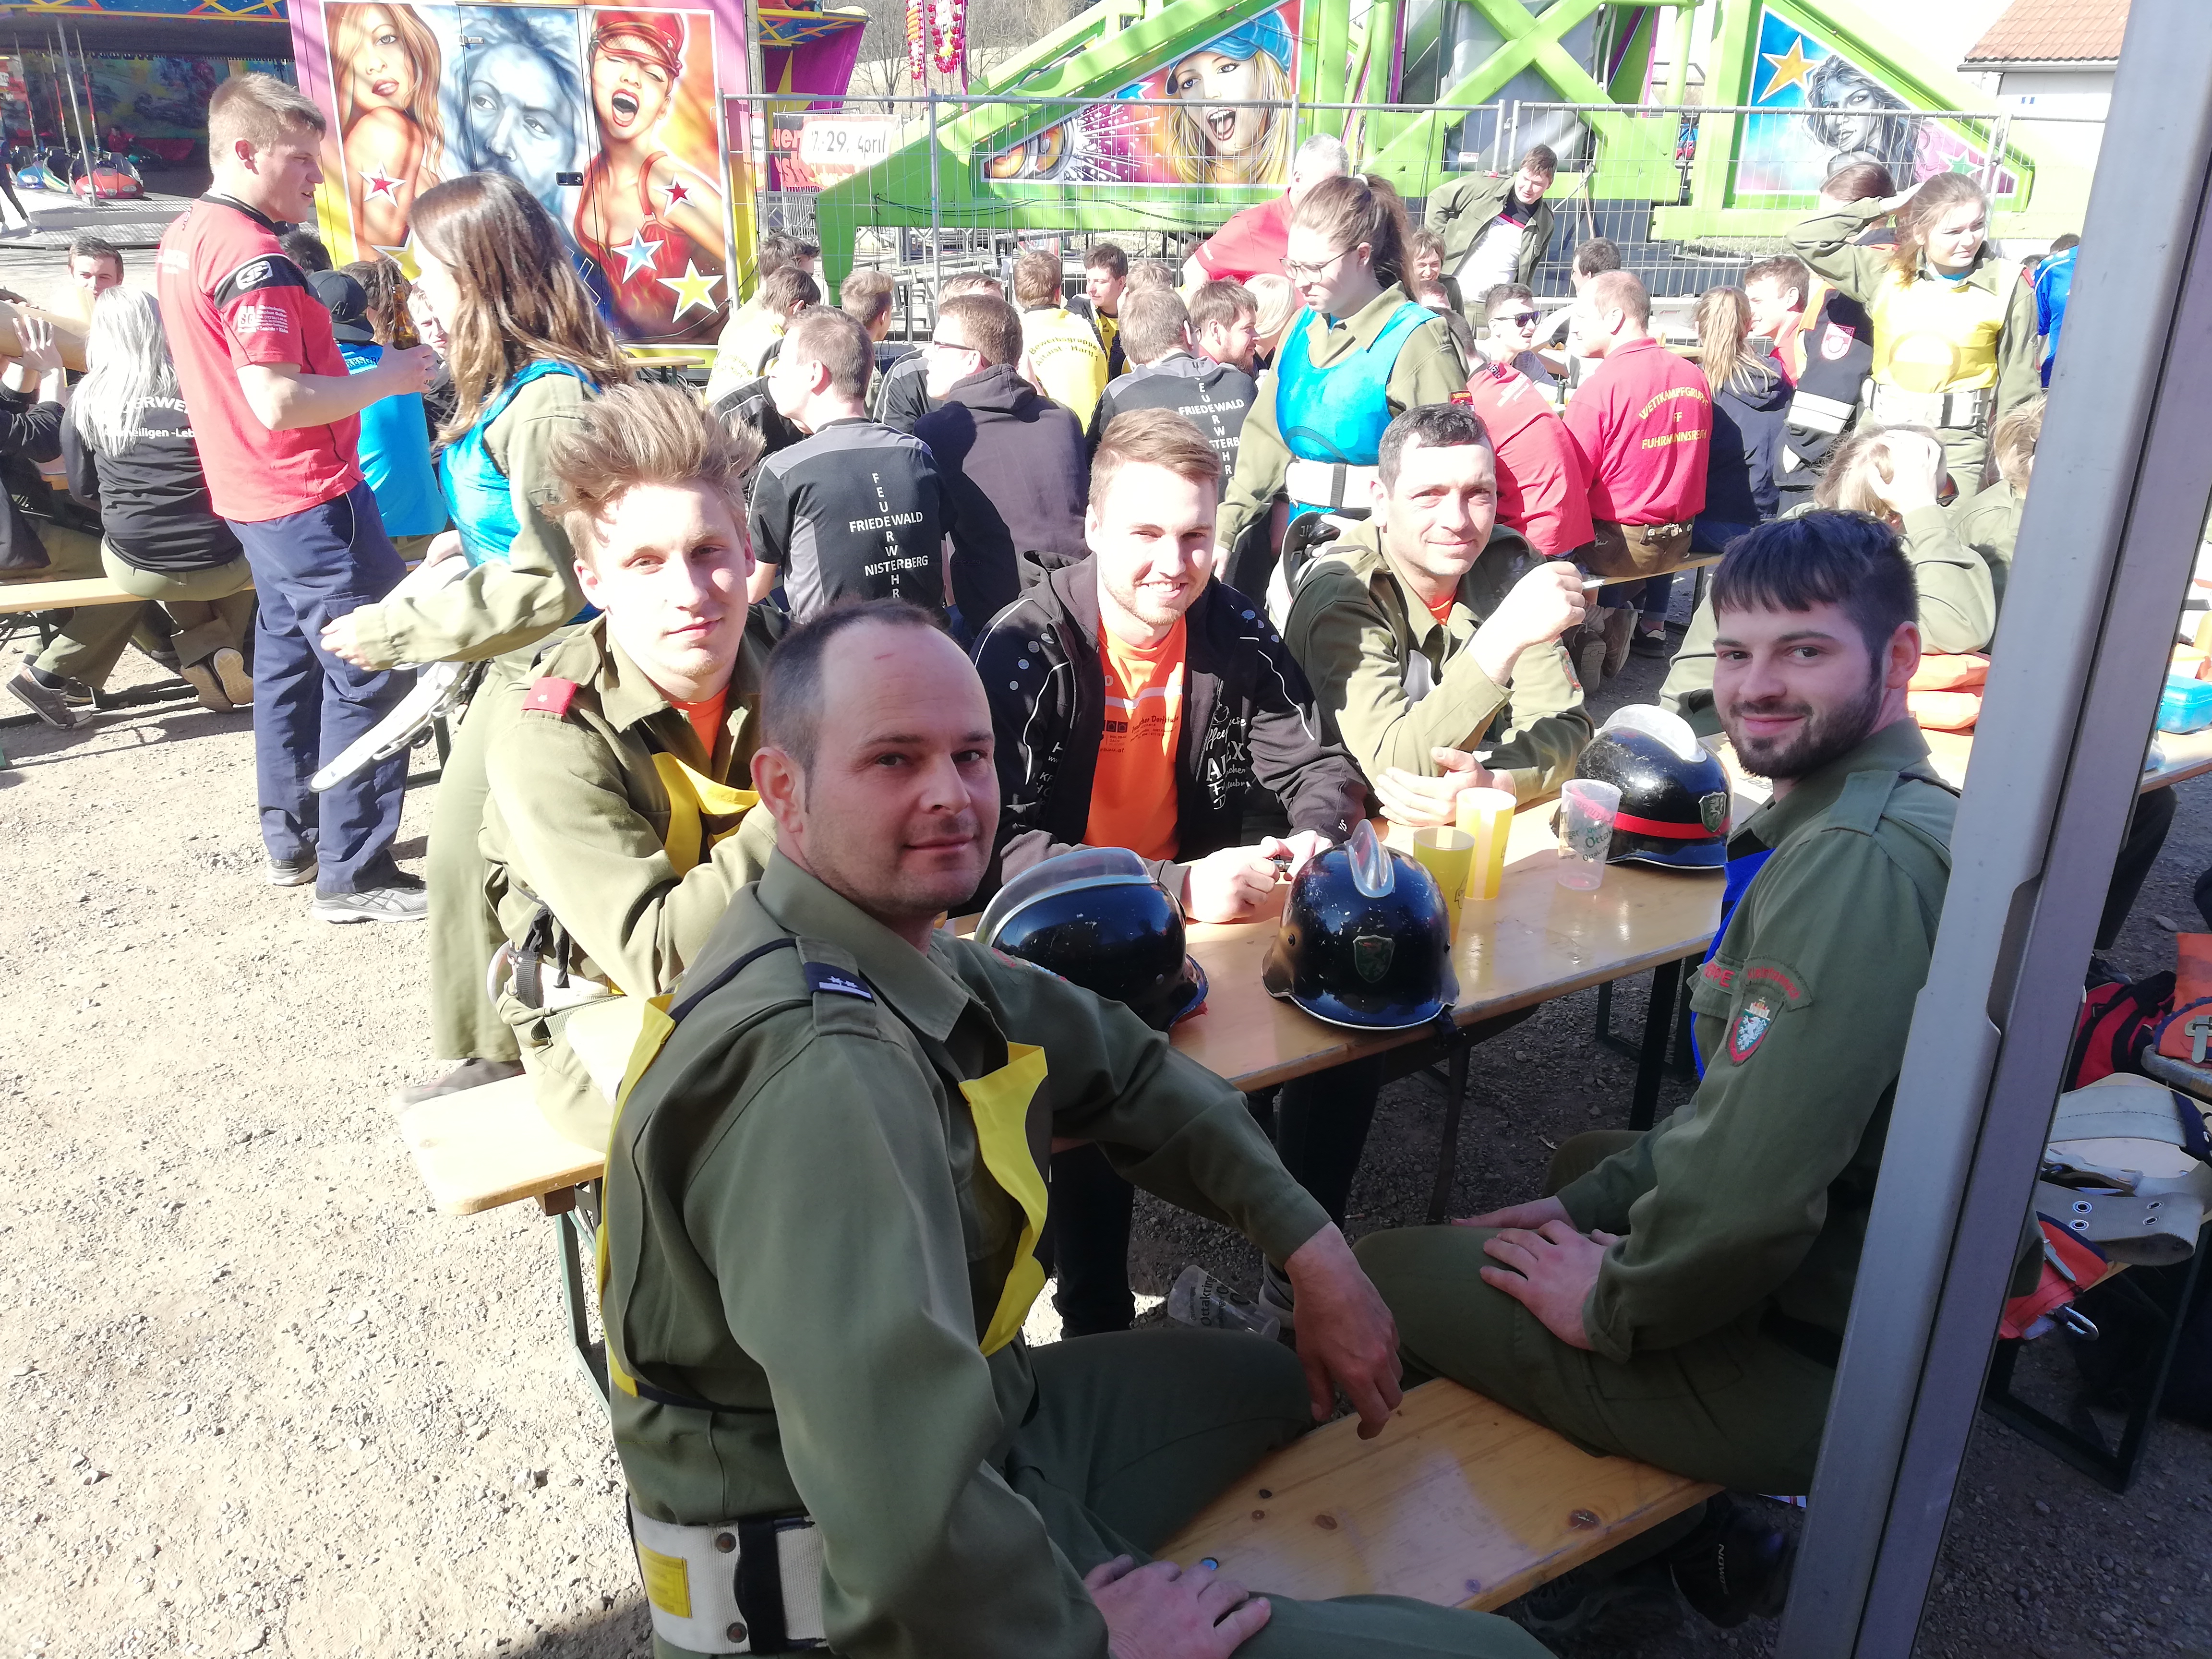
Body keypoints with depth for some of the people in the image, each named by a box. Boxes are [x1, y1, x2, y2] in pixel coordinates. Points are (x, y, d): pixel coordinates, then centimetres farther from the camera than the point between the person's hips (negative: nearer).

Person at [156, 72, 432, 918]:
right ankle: (353, 877, -1)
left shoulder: (183, 239, 11)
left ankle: (293, 839, 29)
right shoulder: (254, 260, -20)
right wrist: (388, 378, -16)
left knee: (290, 658, 18)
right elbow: (278, 403, -26)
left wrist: (357, 368, 15)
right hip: (312, 500, -10)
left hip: (253, 496, 10)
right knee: (367, 677, -5)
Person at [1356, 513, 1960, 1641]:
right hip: (1862, 1286, 10)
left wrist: (1613, 1305, -15)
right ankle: (1687, 1527, 29)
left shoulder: (1856, 860, -28)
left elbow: (1749, 1195, -33)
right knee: (1587, 1158, 32)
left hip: (1805, 1365, -10)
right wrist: (1590, 1205, 6)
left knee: (1374, 1280, -2)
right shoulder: (1863, 813, 6)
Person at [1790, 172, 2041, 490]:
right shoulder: (1888, 274, 3)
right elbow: (1806, 240, 1)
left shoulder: (2007, 289, -1)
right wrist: (1885, 207, 0)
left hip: (1958, 446, -2)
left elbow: (2018, 387, 3)